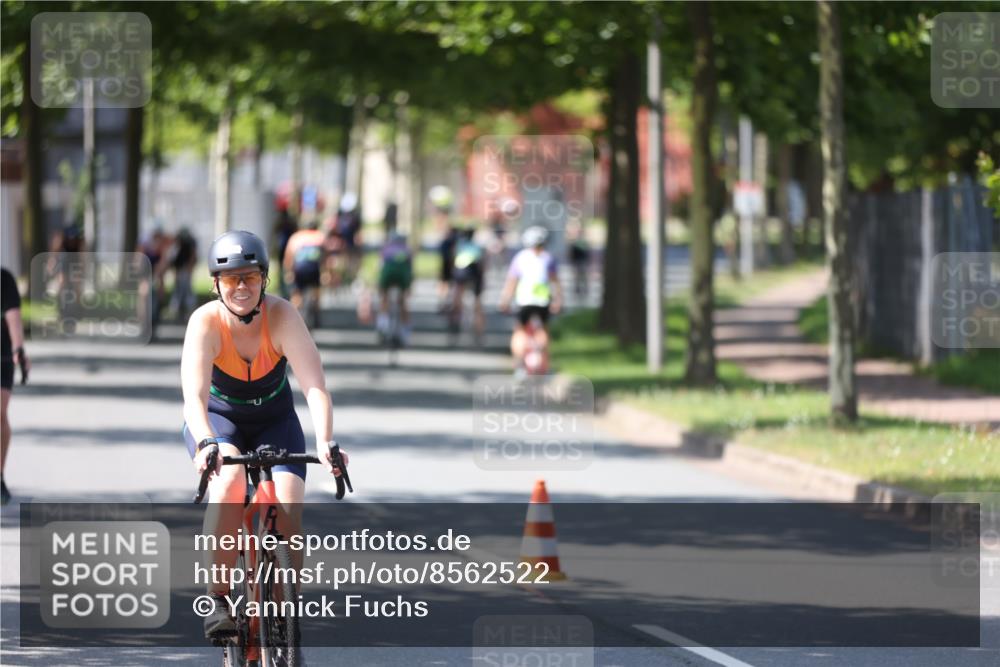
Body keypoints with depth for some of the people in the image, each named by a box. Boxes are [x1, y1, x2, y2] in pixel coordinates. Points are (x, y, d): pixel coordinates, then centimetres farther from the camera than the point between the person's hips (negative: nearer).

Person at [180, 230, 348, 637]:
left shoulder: (281, 316, -24)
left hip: (273, 420, 1)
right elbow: (195, 396, -36)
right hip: (218, 418, -1)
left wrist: (325, 443, -48)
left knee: (288, 506, -22)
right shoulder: (206, 322, -25)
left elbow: (314, 386, -32)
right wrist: (206, 443, -55)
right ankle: (218, 600, -25)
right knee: (229, 480, -33)